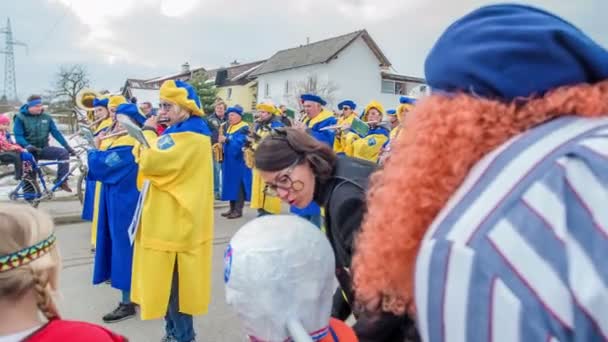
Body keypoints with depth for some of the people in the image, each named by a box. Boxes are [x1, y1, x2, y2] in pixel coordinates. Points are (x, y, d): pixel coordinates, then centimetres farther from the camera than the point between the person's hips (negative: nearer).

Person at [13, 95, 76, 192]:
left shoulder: (46, 117, 1)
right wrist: (27, 146, -33)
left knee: (64, 152, -21)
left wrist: (68, 147, -10)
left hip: (43, 149, 2)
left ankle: (61, 181, -18)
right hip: (29, 151, -2)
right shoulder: (20, 117, -6)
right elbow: (18, 136, -13)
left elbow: (56, 133, -1)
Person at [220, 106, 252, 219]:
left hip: (239, 161, -8)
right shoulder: (227, 127, 16)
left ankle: (238, 210, 0)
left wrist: (226, 140, -27)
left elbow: (240, 142, -22)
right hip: (229, 161, 8)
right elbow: (225, 142, 17)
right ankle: (232, 208, 17)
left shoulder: (244, 128, -8)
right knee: (231, 184, 10)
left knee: (238, 184, -5)